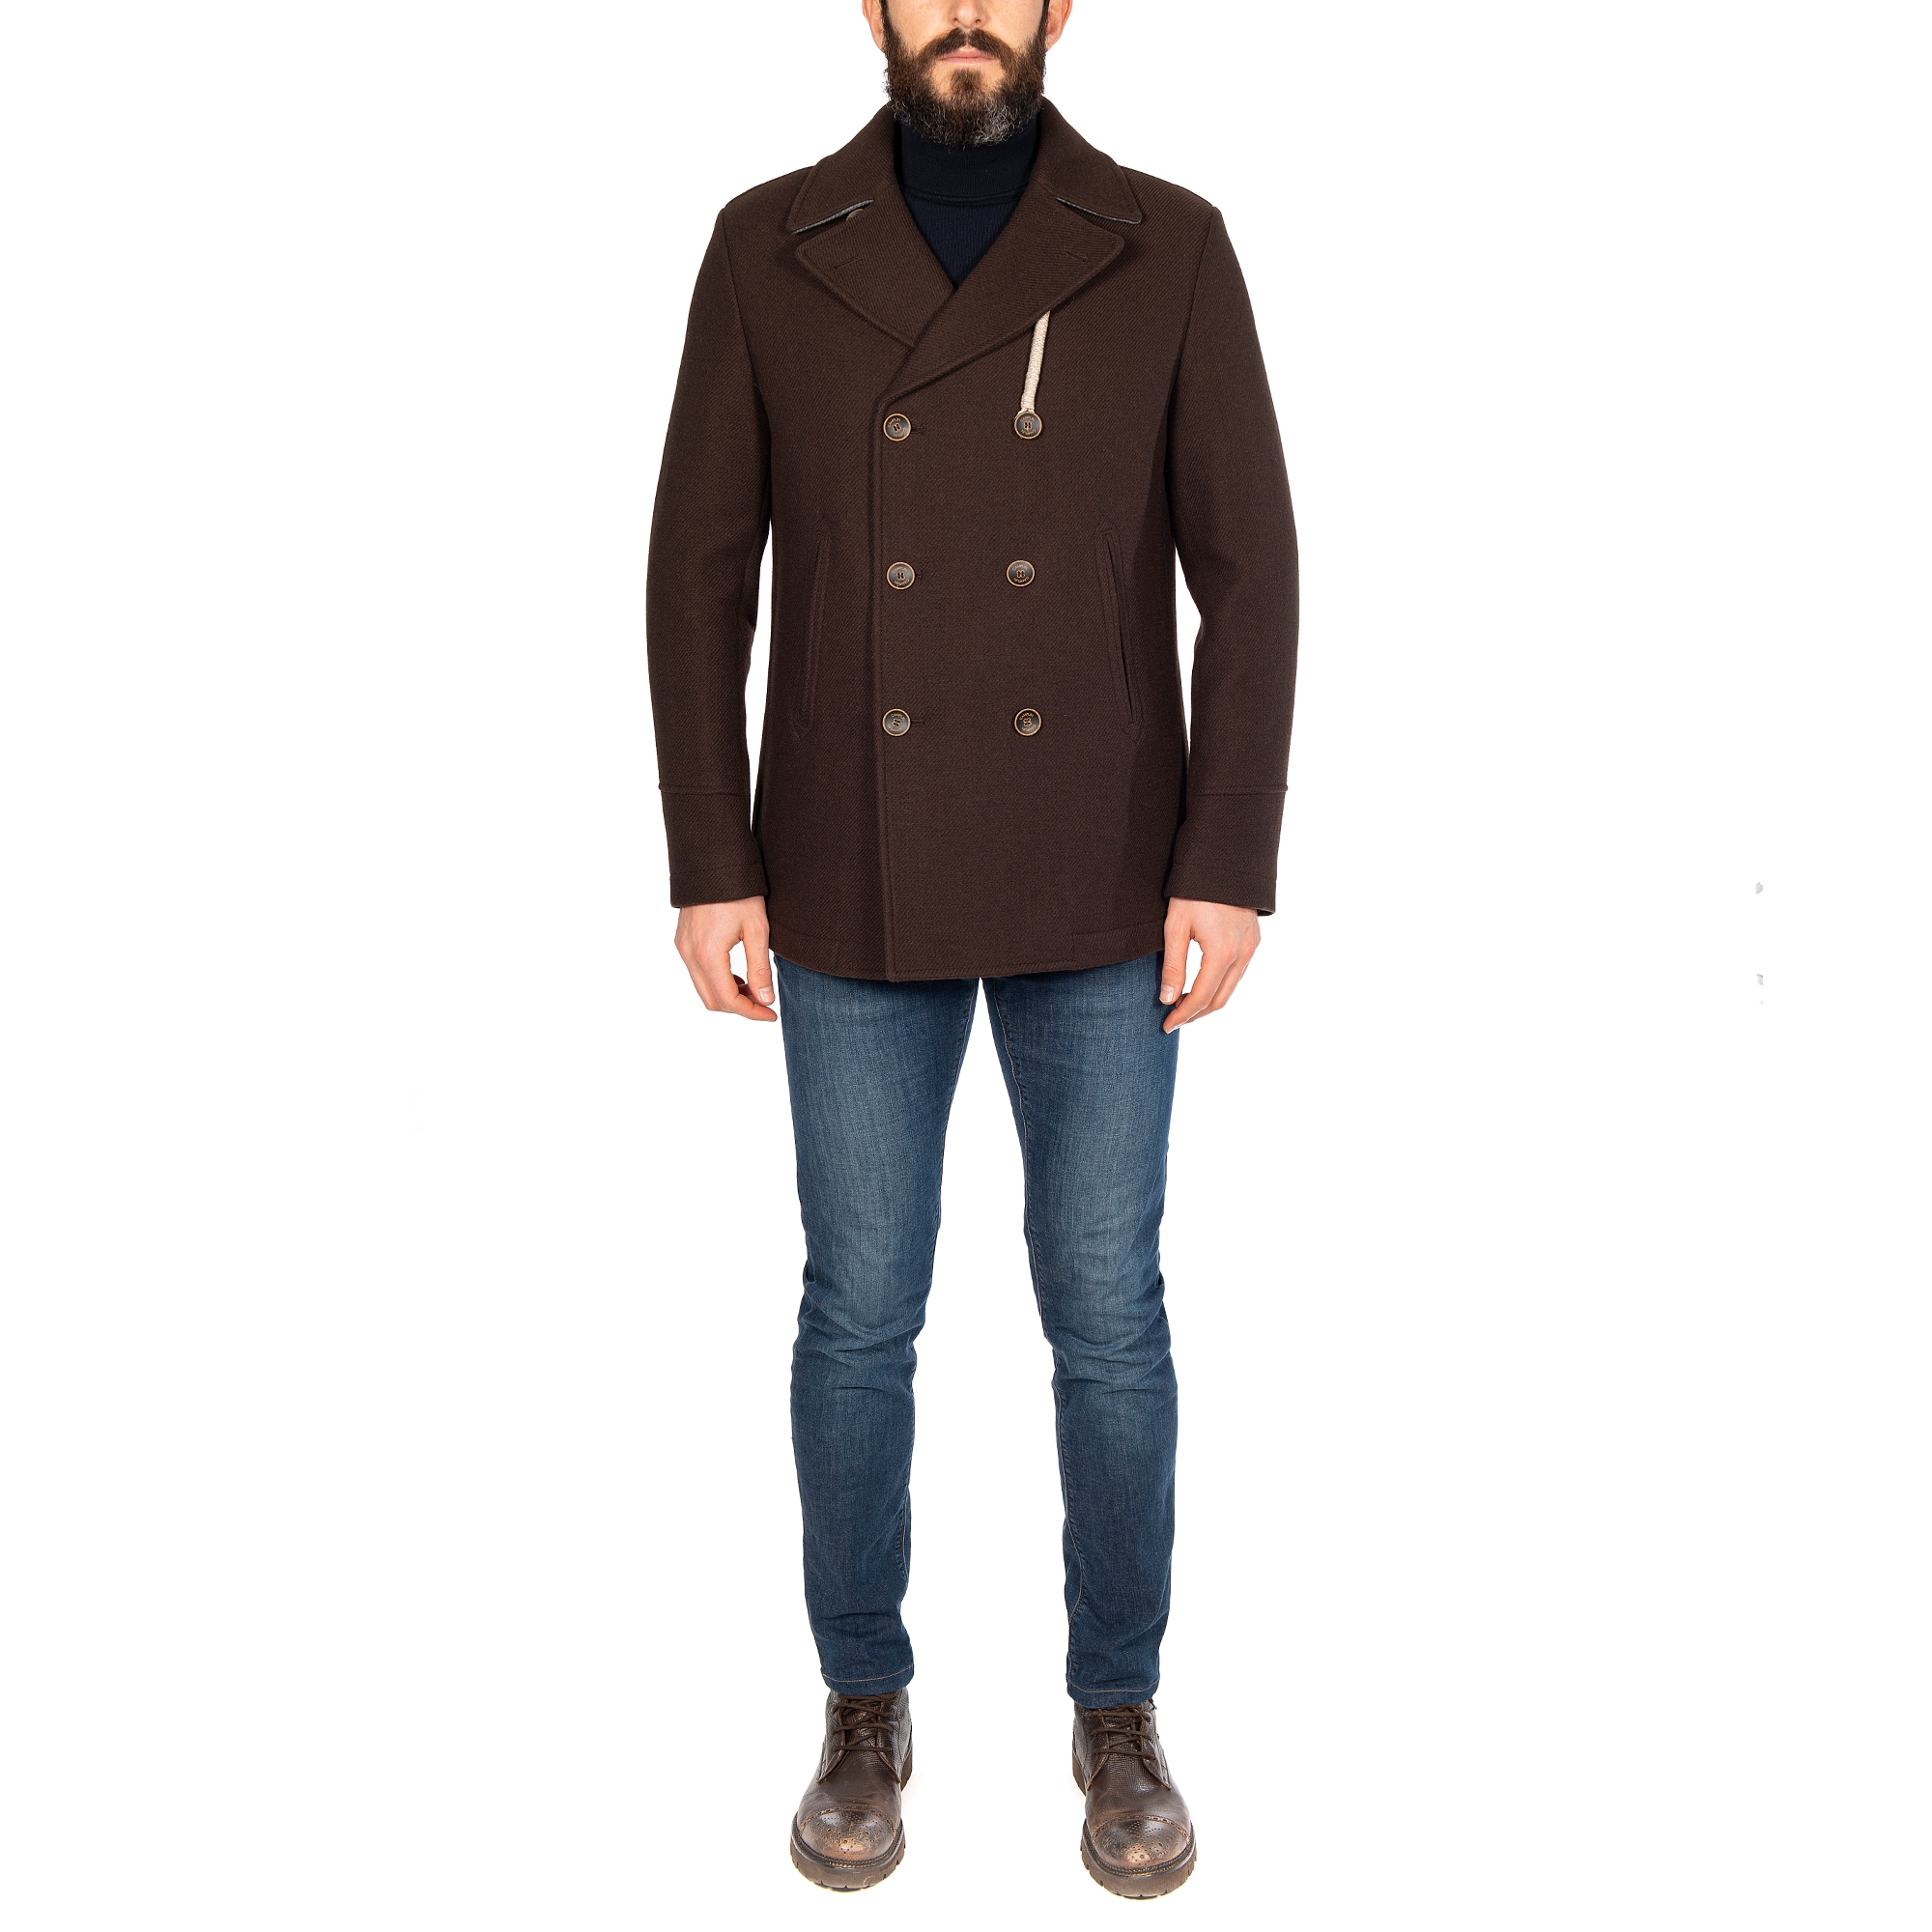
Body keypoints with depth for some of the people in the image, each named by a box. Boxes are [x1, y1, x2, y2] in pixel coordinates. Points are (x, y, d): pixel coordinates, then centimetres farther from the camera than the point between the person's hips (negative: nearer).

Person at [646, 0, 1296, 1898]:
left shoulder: (1168, 251, 0)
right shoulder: (768, 250, 1)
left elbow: (1248, 576, -2)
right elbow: (700, 577, 1)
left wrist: (1228, 868, -9)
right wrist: (712, 869, -5)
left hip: (1098, 889, 0)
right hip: (859, 887, 1)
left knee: (1108, 1313, 6)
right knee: (860, 1312, 7)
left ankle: (1119, 1714, 28)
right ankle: (865, 1709, 28)